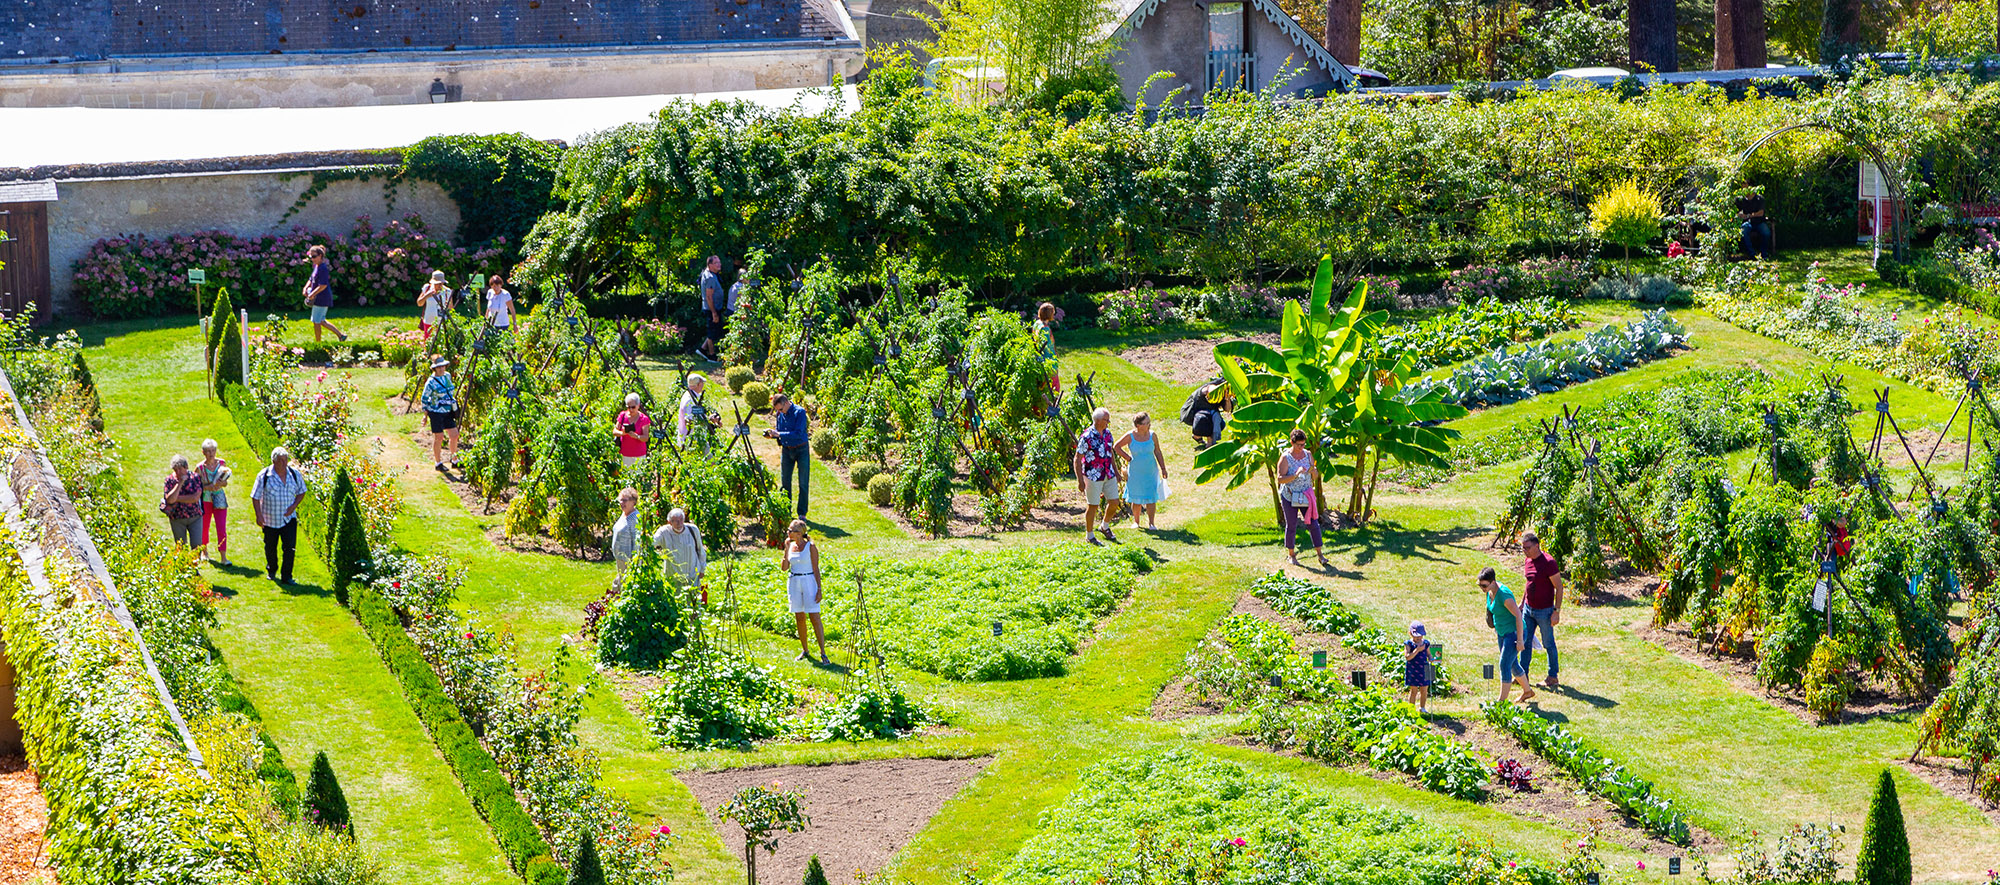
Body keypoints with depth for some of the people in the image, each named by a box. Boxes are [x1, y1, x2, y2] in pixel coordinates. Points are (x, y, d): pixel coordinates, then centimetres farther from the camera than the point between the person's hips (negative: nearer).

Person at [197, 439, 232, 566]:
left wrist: (221, 483, -16)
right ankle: (204, 550, 37)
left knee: (222, 528, -7)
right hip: (205, 500, -1)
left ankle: (223, 557, -5)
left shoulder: (222, 463, 0)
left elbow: (225, 484, 7)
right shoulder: (199, 468, -7)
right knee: (204, 528, 11)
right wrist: (208, 487, -20)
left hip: (219, 500, 1)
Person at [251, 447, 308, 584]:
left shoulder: (294, 474, -2)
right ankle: (271, 570, 40)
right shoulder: (264, 476, -10)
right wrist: (259, 515, -13)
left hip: (289, 518, 1)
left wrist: (294, 506, -5)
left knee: (290, 547, -11)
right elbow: (255, 497, -5)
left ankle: (286, 576, -2)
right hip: (270, 520, -1)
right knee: (270, 547, 14)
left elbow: (301, 492, 12)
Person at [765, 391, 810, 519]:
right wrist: (772, 434, -11)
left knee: (803, 483, -1)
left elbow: (798, 433, -26)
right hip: (786, 450, 5)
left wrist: (779, 434, -30)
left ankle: (802, 513, 5)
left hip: (801, 450, -5)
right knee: (785, 481, 7)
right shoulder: (779, 414, 0)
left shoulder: (799, 412, -18)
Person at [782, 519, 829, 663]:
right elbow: (785, 568, 3)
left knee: (815, 618, -9)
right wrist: (786, 548, -4)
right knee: (799, 619, 9)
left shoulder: (810, 547, -7)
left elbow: (816, 569, -7)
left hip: (809, 582, -5)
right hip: (794, 583, 5)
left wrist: (819, 590, -12)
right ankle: (805, 650, 20)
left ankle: (823, 653, -8)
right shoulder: (790, 546, 7)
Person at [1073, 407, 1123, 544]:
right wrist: (1080, 480, -17)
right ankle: (1089, 535, 15)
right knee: (1093, 506, 1)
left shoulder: (1107, 433, 5)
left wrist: (1116, 472, 21)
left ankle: (1105, 527, 33)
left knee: (1114, 501, 9)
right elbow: (1077, 459, -14)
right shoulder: (1087, 437, -17)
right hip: (1093, 476, -7)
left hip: (1108, 475, 7)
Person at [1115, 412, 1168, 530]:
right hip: (1136, 473, -1)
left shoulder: (1152, 436, -5)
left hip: (1151, 472, 1)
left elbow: (1157, 453, 5)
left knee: (1151, 498, 0)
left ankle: (1151, 523, 10)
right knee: (1136, 499, 8)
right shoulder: (1130, 436, -12)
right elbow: (1117, 447, 2)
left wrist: (1163, 469, 6)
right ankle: (1136, 521, 26)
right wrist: (1128, 458, -3)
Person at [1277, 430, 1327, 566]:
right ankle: (1291, 555, 18)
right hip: (1289, 496, -3)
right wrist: (1296, 475, -30)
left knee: (1313, 523, -3)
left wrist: (1314, 471, -14)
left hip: (1306, 495, 4)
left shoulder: (1308, 455, 4)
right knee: (1291, 525, 3)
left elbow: (1315, 477, 9)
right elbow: (1280, 479, -17)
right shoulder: (1285, 458, -11)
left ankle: (1320, 554, 0)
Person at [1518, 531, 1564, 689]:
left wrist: (1557, 611, -19)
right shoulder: (1528, 561, 5)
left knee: (1549, 644, 5)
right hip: (1529, 609, 7)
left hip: (1544, 611, -7)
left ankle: (1553, 677, 16)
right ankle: (1523, 675, 18)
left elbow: (1559, 587, -17)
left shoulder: (1548, 562, -19)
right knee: (1525, 642, 9)